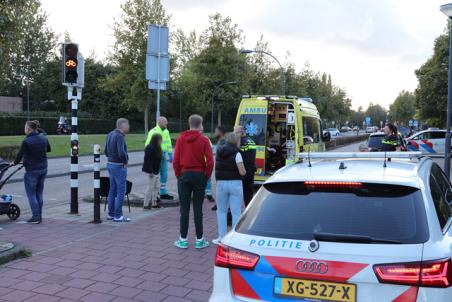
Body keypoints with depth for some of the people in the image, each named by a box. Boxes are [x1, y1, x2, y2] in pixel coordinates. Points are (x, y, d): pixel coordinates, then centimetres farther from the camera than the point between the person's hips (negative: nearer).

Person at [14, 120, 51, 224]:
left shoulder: (26, 141, -18)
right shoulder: (43, 138, 1)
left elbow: (20, 155, -10)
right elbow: (49, 149, 17)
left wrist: (15, 162, 8)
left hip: (31, 170, -6)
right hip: (43, 169, 6)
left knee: (31, 193, 5)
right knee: (39, 193, 14)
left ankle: (35, 217, 4)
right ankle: (39, 216, 18)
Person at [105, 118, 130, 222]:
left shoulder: (110, 134, 10)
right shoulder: (119, 136, -19)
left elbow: (106, 151, 17)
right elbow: (121, 153, -29)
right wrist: (125, 161, -14)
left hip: (110, 164, 9)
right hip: (119, 166, -9)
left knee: (113, 190, 15)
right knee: (121, 191, -2)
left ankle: (111, 214, 21)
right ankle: (118, 216, 1)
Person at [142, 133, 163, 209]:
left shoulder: (157, 148, 10)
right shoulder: (150, 148, -18)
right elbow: (147, 160, -22)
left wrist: (157, 170, 14)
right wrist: (150, 171, -23)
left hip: (156, 171, 10)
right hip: (151, 171, -10)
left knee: (157, 187, 13)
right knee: (151, 187, -3)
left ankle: (155, 203, 22)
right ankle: (146, 204, 7)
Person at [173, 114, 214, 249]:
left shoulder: (181, 139, 0)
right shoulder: (204, 140, -5)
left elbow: (175, 161, -2)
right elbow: (210, 161, -10)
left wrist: (179, 176, 8)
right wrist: (206, 176, 3)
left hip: (184, 175, 1)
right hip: (199, 175, -1)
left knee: (184, 208, 6)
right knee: (198, 208, 5)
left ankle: (183, 240, 11)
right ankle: (199, 240, 11)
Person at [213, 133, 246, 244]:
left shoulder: (219, 153, 6)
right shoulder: (236, 153, -10)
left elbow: (217, 168, 11)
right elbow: (242, 172, -14)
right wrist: (244, 171, 6)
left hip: (221, 183, 4)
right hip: (235, 184, -4)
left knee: (221, 211, 15)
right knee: (236, 212, 3)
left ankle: (222, 237, 16)